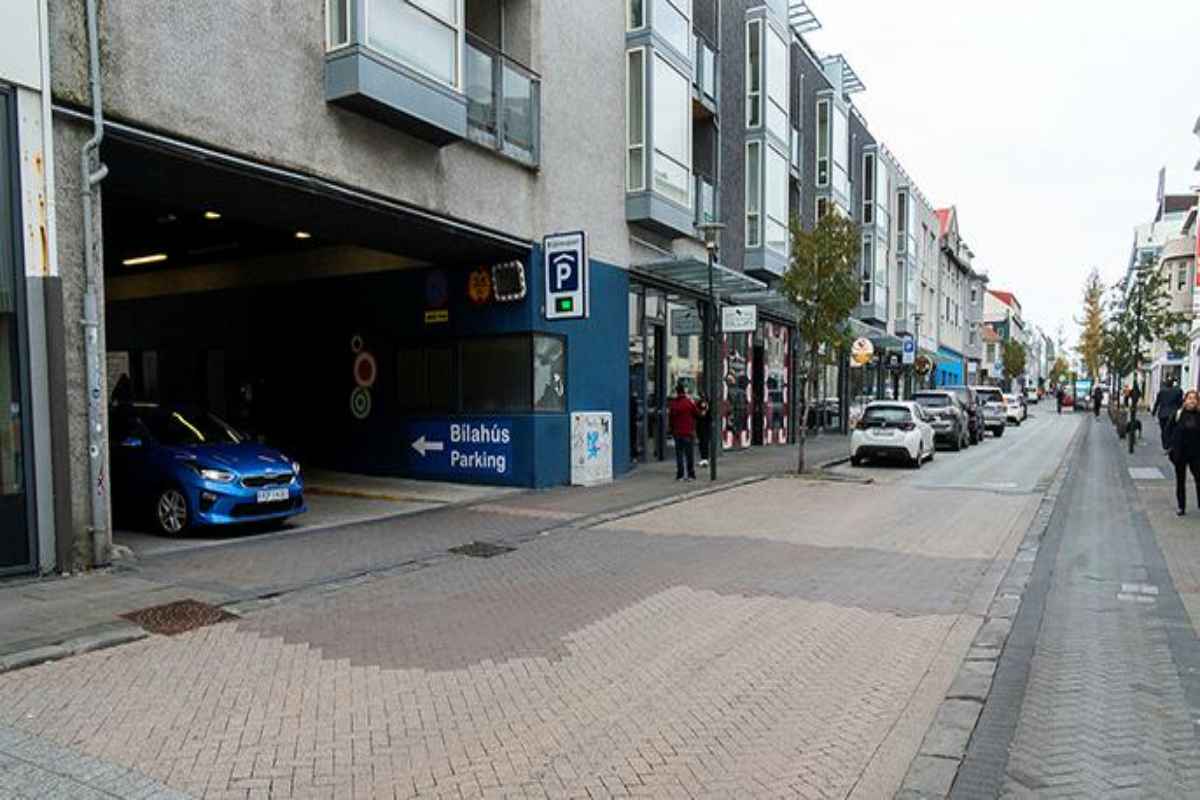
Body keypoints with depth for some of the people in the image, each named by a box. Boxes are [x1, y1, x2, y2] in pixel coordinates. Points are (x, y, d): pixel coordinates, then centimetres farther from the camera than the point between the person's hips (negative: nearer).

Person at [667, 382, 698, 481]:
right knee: (689, 454, 5)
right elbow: (697, 413, -1)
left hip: (677, 432, 3)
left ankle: (679, 475, 7)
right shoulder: (689, 402, -10)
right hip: (688, 432, -3)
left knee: (679, 454, 8)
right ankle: (691, 474, 6)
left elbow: (670, 417, 5)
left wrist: (670, 428, 15)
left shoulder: (672, 403, 0)